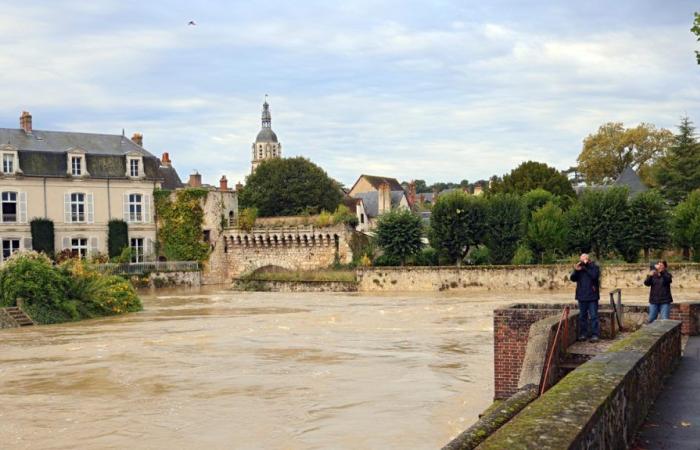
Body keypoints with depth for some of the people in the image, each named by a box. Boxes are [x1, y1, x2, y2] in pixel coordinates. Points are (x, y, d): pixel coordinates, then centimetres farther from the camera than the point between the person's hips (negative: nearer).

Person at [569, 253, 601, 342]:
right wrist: (576, 270, -13)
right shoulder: (579, 268, 9)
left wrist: (586, 268, -17)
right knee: (582, 316, 9)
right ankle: (583, 334, 15)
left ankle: (595, 335, -2)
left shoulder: (594, 267, -2)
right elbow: (572, 278, 3)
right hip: (582, 296, 4)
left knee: (593, 316, -5)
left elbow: (594, 276, -19)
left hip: (592, 296, -4)